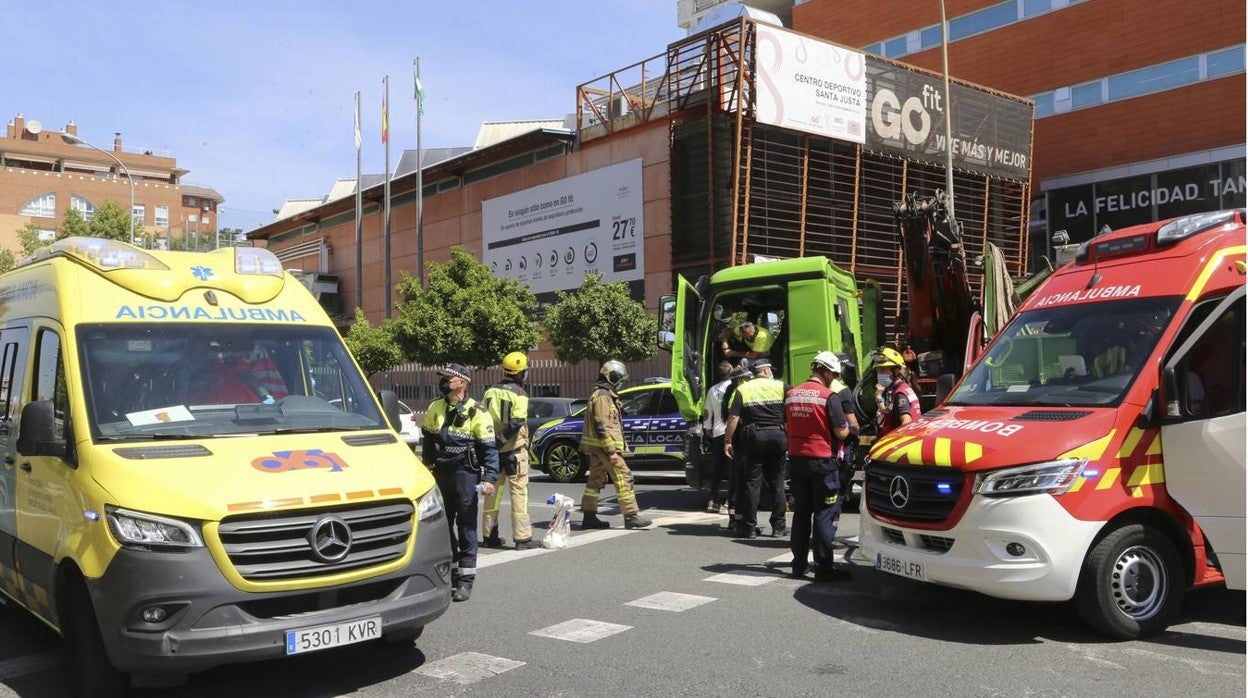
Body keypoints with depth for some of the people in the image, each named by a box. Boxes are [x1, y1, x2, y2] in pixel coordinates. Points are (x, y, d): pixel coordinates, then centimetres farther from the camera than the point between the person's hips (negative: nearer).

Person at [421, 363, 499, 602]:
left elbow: (490, 449, -7)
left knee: (466, 527, -2)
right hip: (440, 474, 6)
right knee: (443, 526, 12)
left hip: (465, 474, -5)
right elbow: (427, 441, 19)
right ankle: (448, 573, 25)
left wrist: (489, 479, -15)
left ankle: (465, 580, 3)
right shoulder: (435, 408, 9)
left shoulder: (477, 413, -7)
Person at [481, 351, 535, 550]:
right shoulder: (518, 395, -10)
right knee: (519, 492, -2)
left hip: (493, 450, 6)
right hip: (514, 450, -6)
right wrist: (500, 440, -15)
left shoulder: (490, 392, 8)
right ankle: (522, 537, -3)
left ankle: (490, 535, 19)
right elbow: (516, 423, -22)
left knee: (493, 492, 13)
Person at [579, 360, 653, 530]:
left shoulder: (606, 395, 20)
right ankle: (630, 516, -9)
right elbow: (601, 426, -21)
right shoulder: (602, 397, -14)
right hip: (603, 445, -11)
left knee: (596, 480, 11)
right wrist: (611, 451, -23)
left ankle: (589, 516, 15)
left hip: (596, 447, 11)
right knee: (623, 477, -10)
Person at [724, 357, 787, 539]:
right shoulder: (781, 387, 4)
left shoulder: (742, 390, 2)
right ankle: (779, 527, 14)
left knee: (752, 482, 4)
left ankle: (749, 527, 5)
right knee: (777, 483, 10)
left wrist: (727, 441, -2)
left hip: (754, 437, -1)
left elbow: (733, 418, -6)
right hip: (778, 435, 1)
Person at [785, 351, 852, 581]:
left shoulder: (791, 394, 6)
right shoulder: (829, 396, -13)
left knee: (801, 512, 14)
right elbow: (841, 432, -12)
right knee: (825, 514, 0)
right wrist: (846, 427, 8)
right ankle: (823, 567, 1)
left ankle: (799, 564, 19)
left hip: (796, 459, 6)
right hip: (822, 459, -6)